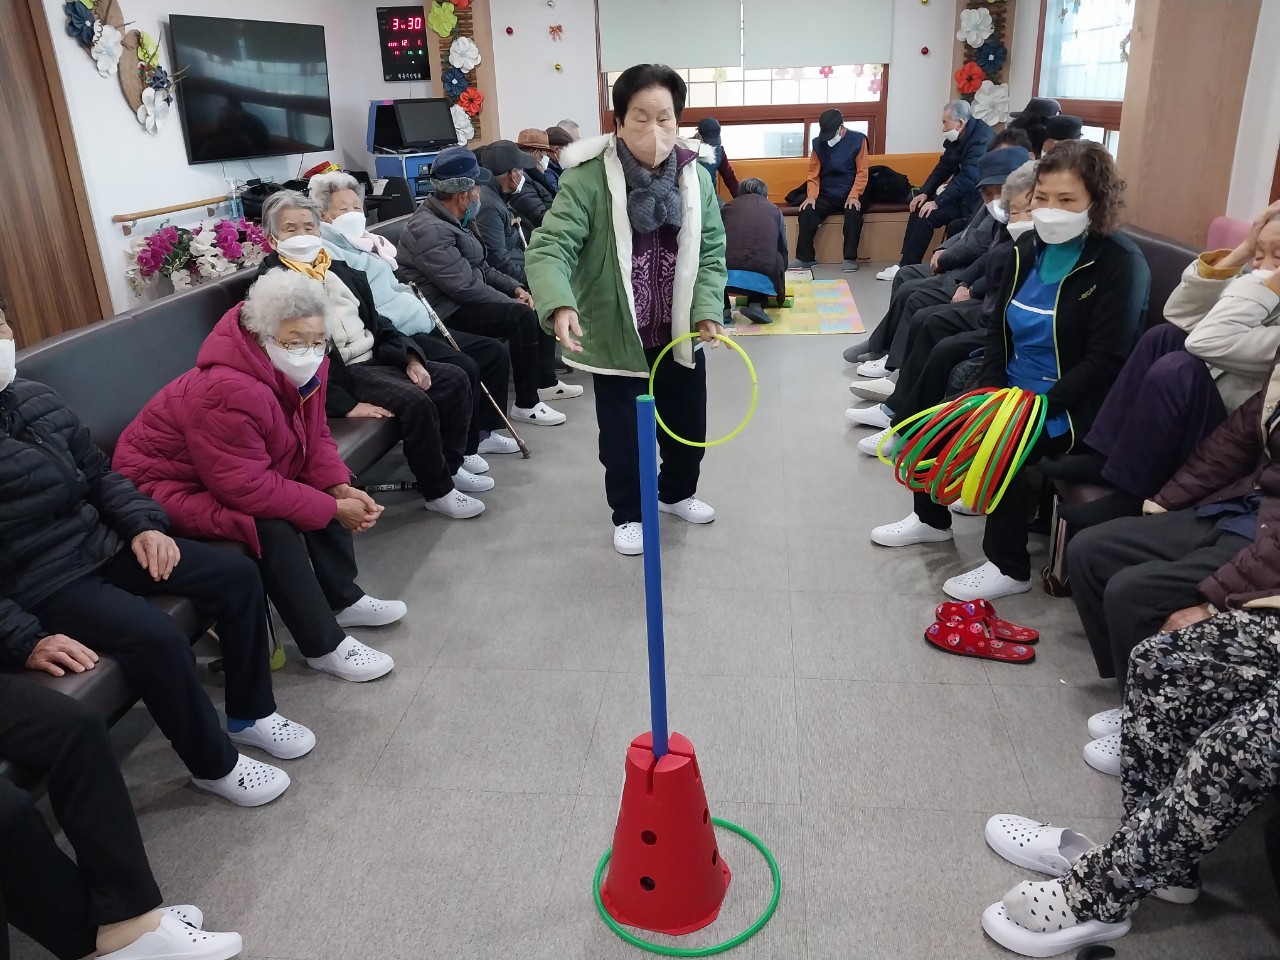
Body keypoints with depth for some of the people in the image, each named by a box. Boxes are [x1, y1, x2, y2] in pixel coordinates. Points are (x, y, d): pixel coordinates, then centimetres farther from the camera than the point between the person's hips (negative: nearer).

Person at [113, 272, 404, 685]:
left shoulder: (303, 368, -10)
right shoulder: (228, 392, -37)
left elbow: (315, 436, 1)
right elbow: (247, 489, -35)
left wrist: (341, 488, -17)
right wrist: (333, 509, -29)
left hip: (241, 474, 9)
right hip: (171, 485, -9)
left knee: (324, 491, -3)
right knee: (272, 528, -28)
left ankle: (342, 598, 13)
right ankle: (323, 646, -14)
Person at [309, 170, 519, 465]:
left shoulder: (367, 242, 22)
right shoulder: (327, 254, -7)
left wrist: (421, 303, 9)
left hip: (422, 327, 10)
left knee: (494, 352, 5)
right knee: (463, 368, -27)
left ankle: (484, 431, 14)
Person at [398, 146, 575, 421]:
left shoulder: (454, 219, 10)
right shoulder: (430, 230, -23)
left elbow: (481, 267, 17)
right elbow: (466, 287, -26)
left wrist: (516, 288, 2)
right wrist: (513, 303, -16)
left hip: (464, 300, 11)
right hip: (448, 313, -11)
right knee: (522, 316, -26)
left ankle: (546, 381, 19)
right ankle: (526, 404, -17)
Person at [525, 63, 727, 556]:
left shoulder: (696, 178, -2)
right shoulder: (589, 178, -18)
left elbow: (711, 253, 2)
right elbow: (549, 247, -24)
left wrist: (707, 311, -14)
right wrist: (560, 306, -43)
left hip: (680, 333, 5)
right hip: (616, 335, -4)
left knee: (687, 423, 19)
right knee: (622, 433, 9)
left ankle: (676, 493, 46)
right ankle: (628, 514, 33)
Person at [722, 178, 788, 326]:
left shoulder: (727, 207, 22)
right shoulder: (774, 210, 23)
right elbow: (783, 248, 30)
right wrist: (781, 272, 49)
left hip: (728, 274, 0)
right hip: (762, 277, 0)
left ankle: (723, 308, 14)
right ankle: (756, 304, 8)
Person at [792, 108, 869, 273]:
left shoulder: (857, 139, -5)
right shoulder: (817, 142, 3)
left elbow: (862, 172, -6)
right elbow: (813, 174, 5)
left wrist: (854, 196, -19)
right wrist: (811, 196, -12)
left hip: (850, 194, -2)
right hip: (826, 195, 2)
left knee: (854, 213, -33)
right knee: (806, 212, -24)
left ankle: (851, 258, -21)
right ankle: (805, 257, -14)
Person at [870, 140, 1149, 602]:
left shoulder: (1120, 264, -13)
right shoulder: (1028, 251, 6)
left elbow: (1104, 361, -18)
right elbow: (998, 330, 9)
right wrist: (993, 392, -7)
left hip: (1069, 406, -7)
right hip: (1010, 389, 7)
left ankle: (1009, 567, -12)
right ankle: (930, 517, 19)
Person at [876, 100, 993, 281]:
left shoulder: (982, 138, -23)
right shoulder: (956, 136, 5)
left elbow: (969, 178, -29)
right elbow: (944, 167, 10)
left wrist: (937, 202, -28)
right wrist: (924, 193, -4)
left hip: (974, 198, -9)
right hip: (960, 191, 9)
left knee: (927, 215, -20)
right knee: (919, 208, -3)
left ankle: (906, 267, -13)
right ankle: (906, 262, -4)